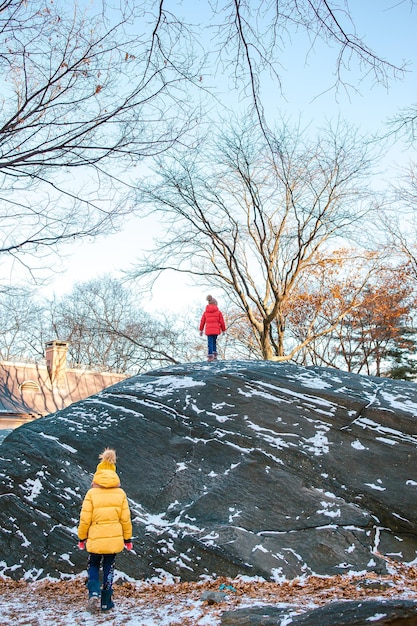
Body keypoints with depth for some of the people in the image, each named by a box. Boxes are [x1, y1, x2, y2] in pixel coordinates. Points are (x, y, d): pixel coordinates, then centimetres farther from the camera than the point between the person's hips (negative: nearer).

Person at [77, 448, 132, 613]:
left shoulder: (92, 493, -8)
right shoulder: (120, 493, -2)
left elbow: (85, 519, -7)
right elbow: (125, 519, 1)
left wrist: (81, 537, 7)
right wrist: (128, 538, 12)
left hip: (95, 539, -2)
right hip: (114, 539, 2)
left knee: (93, 566, 18)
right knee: (109, 569, 15)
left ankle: (94, 593, -3)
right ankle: (106, 602, 16)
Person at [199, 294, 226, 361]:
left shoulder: (205, 312, 10)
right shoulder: (218, 312, 4)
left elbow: (202, 321, 9)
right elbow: (222, 322, 2)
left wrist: (201, 330, 16)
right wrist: (223, 330, 12)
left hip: (208, 330, 1)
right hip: (216, 330, -1)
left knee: (210, 343, -1)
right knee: (214, 342, 14)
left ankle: (210, 356, -11)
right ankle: (214, 356, 11)